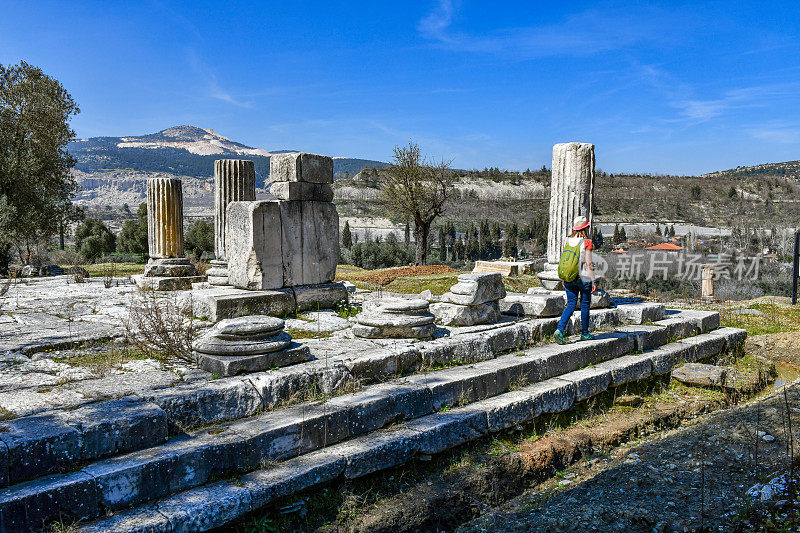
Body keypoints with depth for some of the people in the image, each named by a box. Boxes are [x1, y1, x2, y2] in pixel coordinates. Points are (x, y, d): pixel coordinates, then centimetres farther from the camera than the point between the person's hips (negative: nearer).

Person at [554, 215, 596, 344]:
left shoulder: (567, 240, 3)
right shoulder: (587, 242, -12)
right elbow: (588, 263, -12)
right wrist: (593, 281, -6)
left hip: (569, 278, 4)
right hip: (584, 278, -4)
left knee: (571, 305, 8)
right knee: (585, 305, 11)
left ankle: (560, 329, -10)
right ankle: (584, 333, 22)